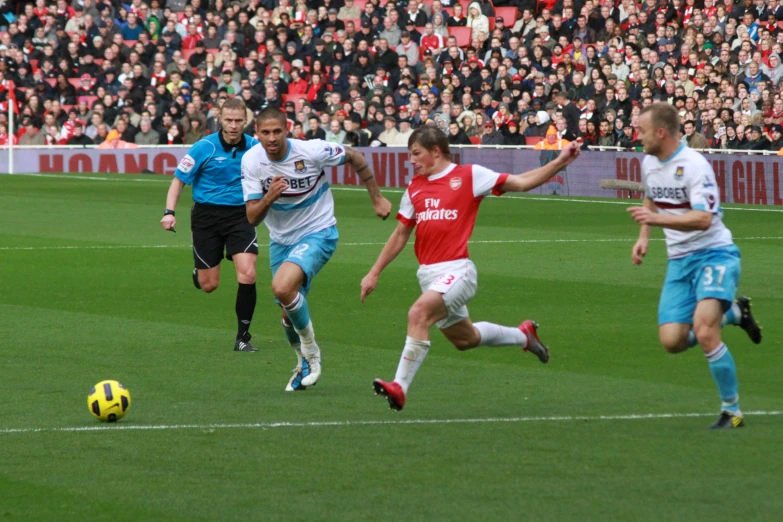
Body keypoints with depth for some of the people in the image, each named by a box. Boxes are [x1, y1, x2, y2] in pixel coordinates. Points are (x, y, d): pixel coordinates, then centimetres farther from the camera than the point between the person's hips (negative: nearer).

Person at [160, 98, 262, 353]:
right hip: (207, 215, -1)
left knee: (247, 274, -17)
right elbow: (179, 179, -3)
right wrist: (169, 212, -14)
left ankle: (242, 337, -5)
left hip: (240, 215, 1)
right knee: (209, 285, 3)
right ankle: (198, 273, 43)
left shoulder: (254, 147, -2)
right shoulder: (204, 148, -10)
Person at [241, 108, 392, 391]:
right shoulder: (251, 162, -12)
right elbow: (252, 217, -12)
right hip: (280, 240, 5)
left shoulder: (312, 151, -22)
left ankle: (311, 352, -8)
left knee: (283, 288, -29)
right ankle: (304, 364, 39)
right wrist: (269, 198, -34)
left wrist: (377, 198, 3)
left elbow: (355, 157, -3)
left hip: (318, 233, -5)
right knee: (289, 313, 9)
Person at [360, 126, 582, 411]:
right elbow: (401, 234, 21)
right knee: (464, 339, 19)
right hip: (428, 273, 7)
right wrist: (374, 273, 19)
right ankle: (523, 335, 45)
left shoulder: (469, 176, -3)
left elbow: (520, 182, -5)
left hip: (456, 270, -7)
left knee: (419, 313, -30)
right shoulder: (415, 188, 13)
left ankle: (400, 387, -29)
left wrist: (559, 163, -15)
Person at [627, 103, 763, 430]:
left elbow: (703, 219, -29)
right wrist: (643, 237, 14)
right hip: (679, 260, 8)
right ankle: (732, 312, 22)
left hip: (714, 254, -8)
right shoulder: (649, 163, 7)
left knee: (704, 331, -26)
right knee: (672, 341, -6)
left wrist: (655, 219, -37)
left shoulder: (693, 165, -19)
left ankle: (732, 411, -11)